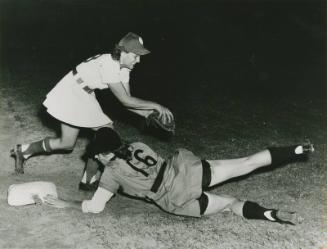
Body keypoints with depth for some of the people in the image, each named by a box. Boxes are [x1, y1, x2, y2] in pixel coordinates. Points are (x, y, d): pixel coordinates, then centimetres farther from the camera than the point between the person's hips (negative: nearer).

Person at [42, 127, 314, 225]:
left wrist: (65, 203, 14)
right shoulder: (138, 145, 14)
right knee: (247, 163, 5)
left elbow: (95, 207, -1)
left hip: (177, 201, -5)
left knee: (230, 203, 7)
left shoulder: (113, 172, -1)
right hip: (184, 167, 5)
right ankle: (296, 151, 3)